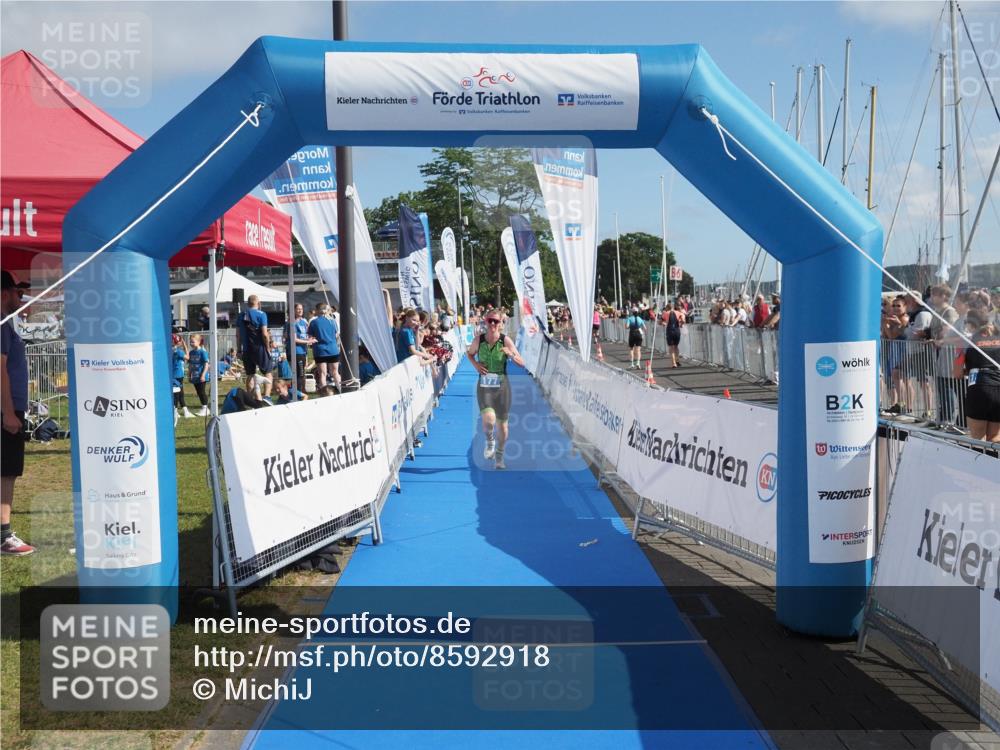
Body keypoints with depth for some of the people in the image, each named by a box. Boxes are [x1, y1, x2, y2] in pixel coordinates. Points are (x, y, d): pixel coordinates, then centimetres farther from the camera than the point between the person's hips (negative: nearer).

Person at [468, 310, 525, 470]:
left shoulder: (505, 340, -7)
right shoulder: (478, 340, -4)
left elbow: (521, 363, -5)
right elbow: (470, 354, 17)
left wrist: (511, 354, -25)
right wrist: (475, 364, -4)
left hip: (502, 386, 0)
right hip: (484, 386, 0)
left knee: (502, 423, 8)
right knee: (488, 419, -24)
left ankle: (499, 457, 31)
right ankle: (490, 441, 11)